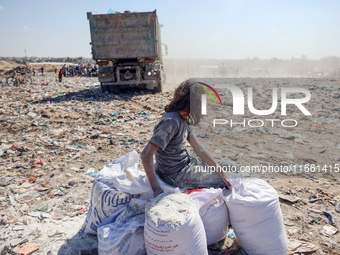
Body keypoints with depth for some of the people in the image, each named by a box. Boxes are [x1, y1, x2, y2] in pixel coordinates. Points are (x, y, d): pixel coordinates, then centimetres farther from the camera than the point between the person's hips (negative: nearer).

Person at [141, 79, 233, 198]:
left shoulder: (185, 119, 2)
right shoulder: (171, 121, -29)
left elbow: (200, 149, 3)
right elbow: (146, 155, -33)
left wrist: (221, 171, -2)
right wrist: (157, 189, -31)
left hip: (186, 162, 9)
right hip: (176, 175, -9)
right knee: (220, 180, -1)